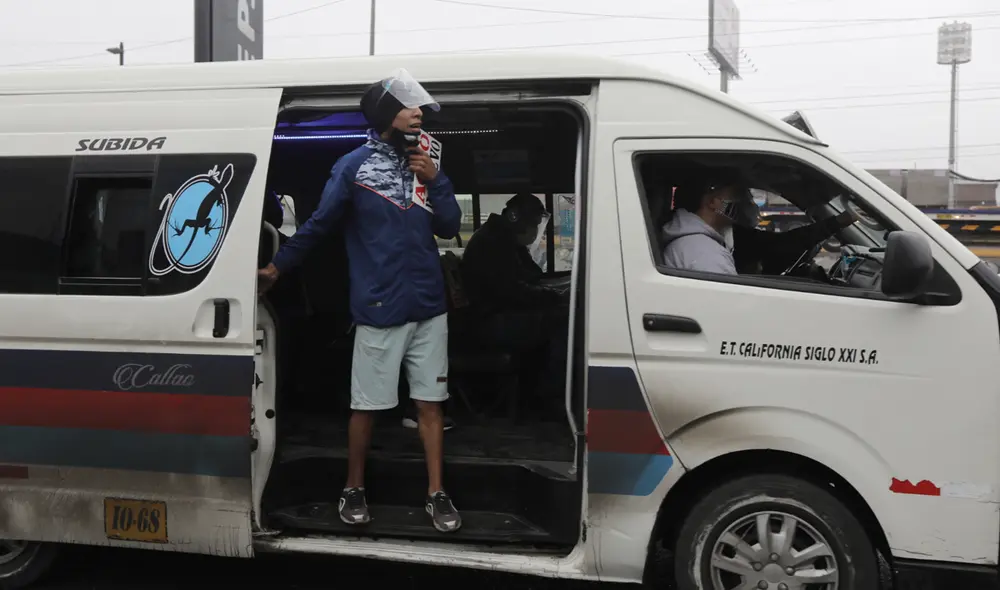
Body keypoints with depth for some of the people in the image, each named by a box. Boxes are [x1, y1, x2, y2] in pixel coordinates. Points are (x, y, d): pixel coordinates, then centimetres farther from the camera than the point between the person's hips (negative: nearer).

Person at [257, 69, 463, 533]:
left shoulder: (421, 162, 10)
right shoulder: (354, 167, -3)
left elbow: (449, 228, 8)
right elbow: (318, 224, 4)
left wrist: (435, 180, -5)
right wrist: (278, 266, 7)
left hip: (428, 307, 4)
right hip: (379, 310, -4)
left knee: (429, 403, 6)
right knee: (365, 405, 5)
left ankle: (436, 495, 14)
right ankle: (353, 490, 23)